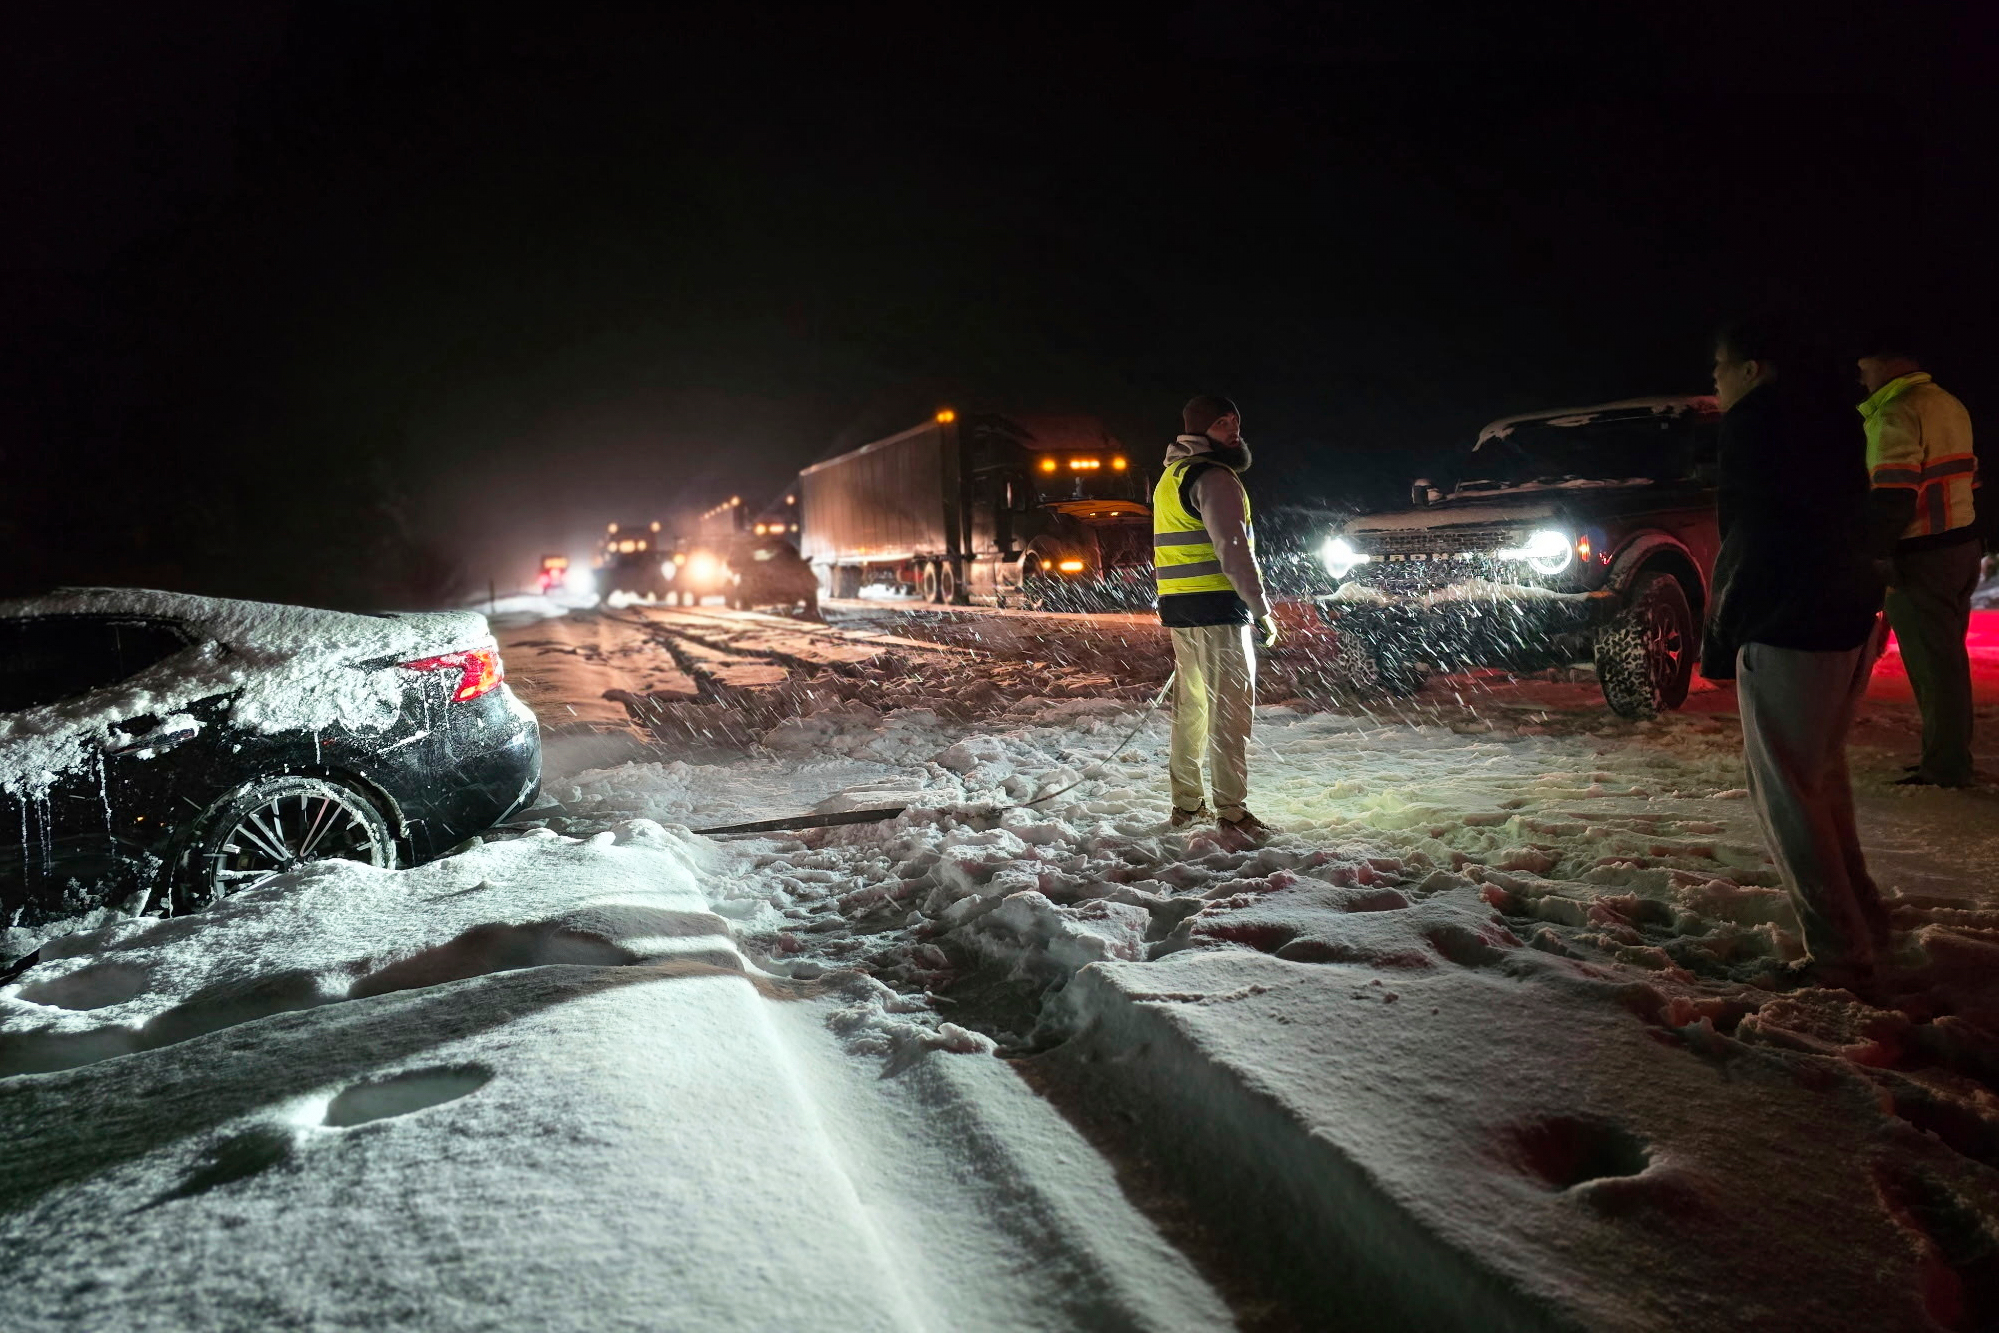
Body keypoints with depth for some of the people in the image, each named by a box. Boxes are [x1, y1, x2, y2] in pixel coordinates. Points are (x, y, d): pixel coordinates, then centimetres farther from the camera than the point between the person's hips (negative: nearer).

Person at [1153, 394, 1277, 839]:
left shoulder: (1171, 476, 19)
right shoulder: (1214, 476, -12)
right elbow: (1233, 549, -20)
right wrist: (1261, 609, -15)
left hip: (1178, 608, 10)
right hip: (1217, 607, -10)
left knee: (1191, 701, 15)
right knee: (1231, 703, -5)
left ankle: (1186, 803, 22)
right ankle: (1231, 811, -4)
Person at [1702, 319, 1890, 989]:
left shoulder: (1753, 423, -11)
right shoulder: (1825, 415, 16)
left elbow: (1749, 540, -16)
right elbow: (1855, 519, 20)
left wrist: (1719, 635, -9)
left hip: (1788, 631, -9)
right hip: (1851, 620, 10)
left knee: (1785, 791, -2)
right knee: (1822, 773, 21)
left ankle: (1839, 952, 1)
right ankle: (1861, 922, 29)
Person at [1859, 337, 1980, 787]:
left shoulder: (1897, 413, -15)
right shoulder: (1948, 404, 15)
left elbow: (1892, 497, -22)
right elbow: (1964, 478, 20)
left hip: (1921, 556, -9)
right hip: (1961, 545, 9)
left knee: (1931, 663, -4)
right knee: (1948, 658, 15)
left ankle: (1944, 768, 1)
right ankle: (1952, 756, 23)